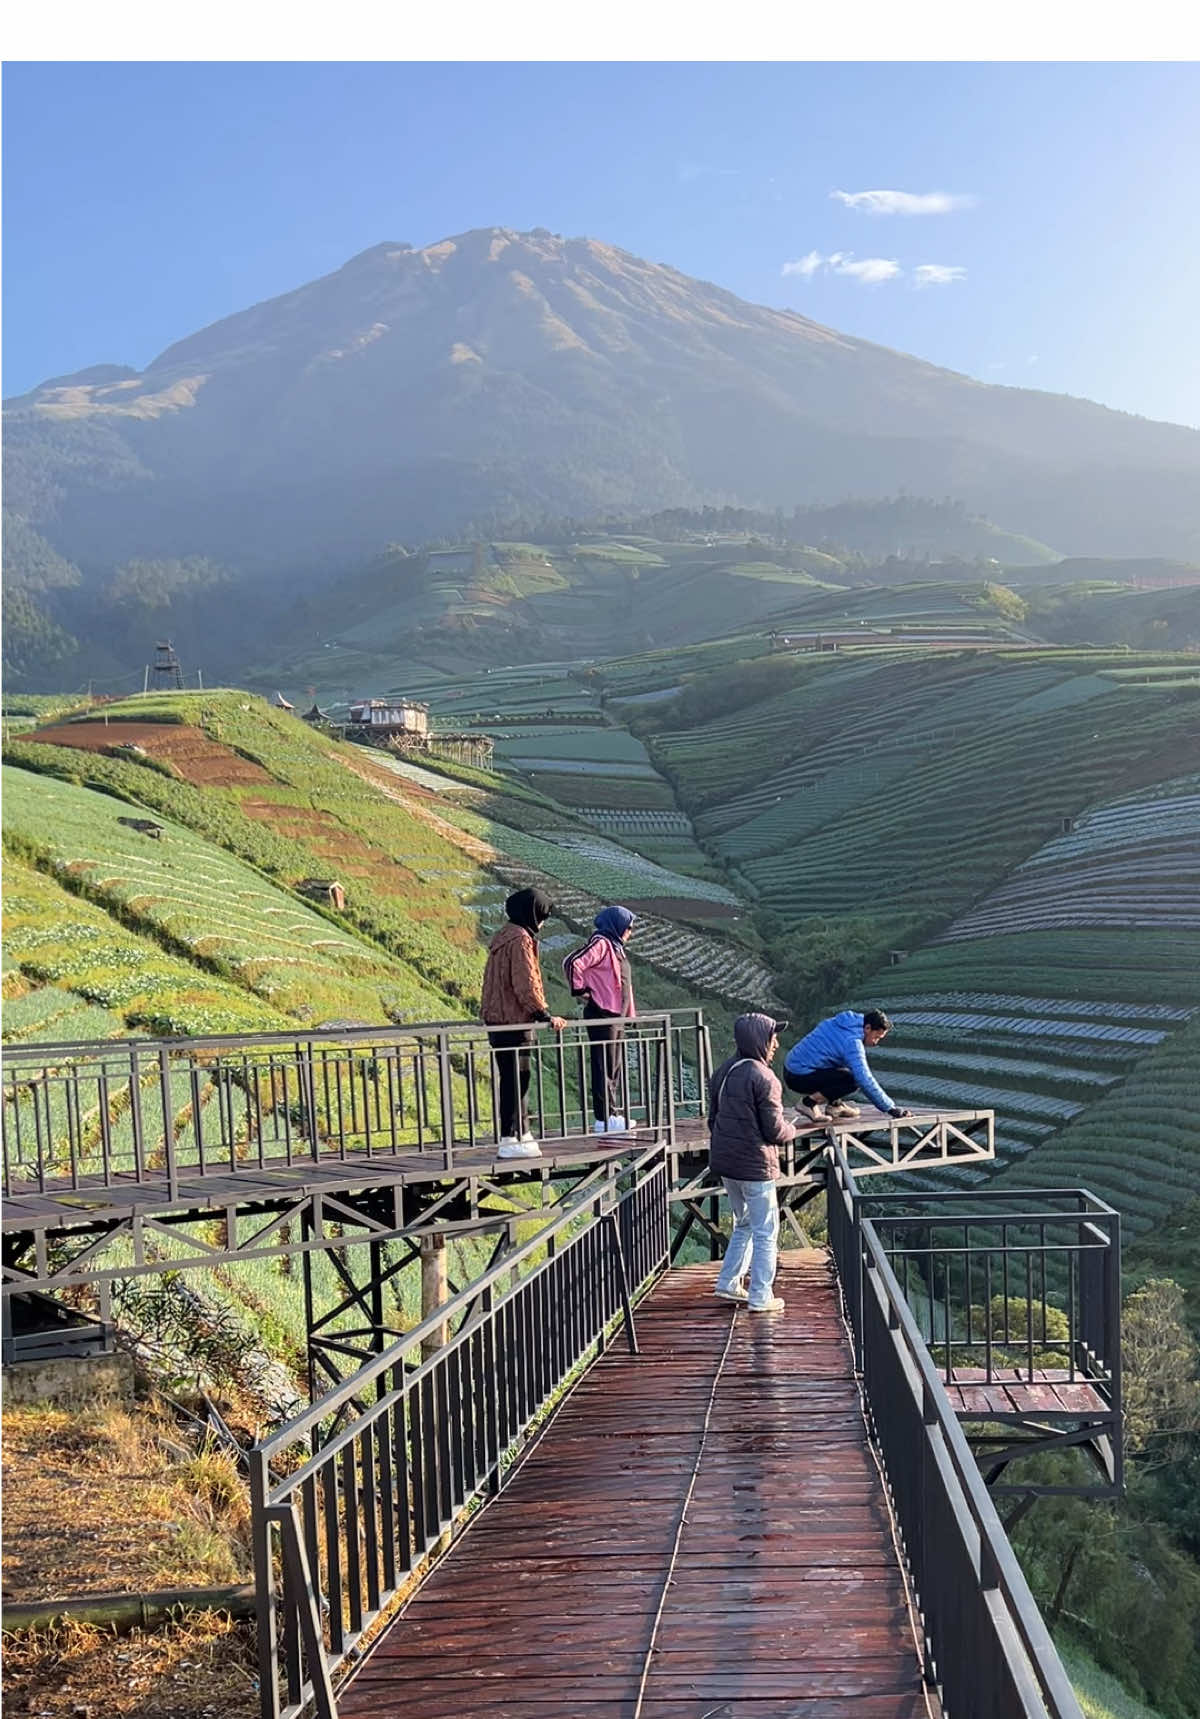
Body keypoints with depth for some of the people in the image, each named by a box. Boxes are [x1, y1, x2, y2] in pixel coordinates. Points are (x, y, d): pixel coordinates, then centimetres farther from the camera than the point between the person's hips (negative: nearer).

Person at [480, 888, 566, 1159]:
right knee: (515, 1080, -5)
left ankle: (522, 1134, 24)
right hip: (514, 1022, -10)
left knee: (515, 1079, 16)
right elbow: (525, 986, -20)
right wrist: (546, 1015, -13)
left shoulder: (503, 937, 15)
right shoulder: (520, 939, -15)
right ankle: (509, 1141, -2)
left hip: (497, 1019, 10)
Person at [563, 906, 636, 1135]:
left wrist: (629, 1014, 21)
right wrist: (579, 990, -15)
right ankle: (603, 1120, -3)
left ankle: (615, 1114, 24)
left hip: (617, 1016, 10)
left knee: (617, 1067, 15)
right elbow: (572, 963, -25)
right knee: (605, 1067, -7)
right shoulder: (600, 944, -13)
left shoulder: (616, 947, 18)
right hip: (602, 1015, -10)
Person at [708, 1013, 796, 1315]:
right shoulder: (764, 1079, -19)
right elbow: (775, 1131, -17)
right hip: (755, 1165, -8)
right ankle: (760, 1297, 10)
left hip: (724, 1163, 8)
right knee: (765, 1232, 5)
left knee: (744, 1224, 23)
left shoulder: (722, 1072, 6)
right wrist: (792, 1129, 4)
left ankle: (728, 1284, 25)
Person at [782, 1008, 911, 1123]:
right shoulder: (852, 1042, -19)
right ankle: (810, 1102, -13)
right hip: (799, 1078, -10)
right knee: (853, 1080, -22)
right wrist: (890, 1108, -16)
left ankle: (834, 1105, 16)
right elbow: (865, 1080, -22)